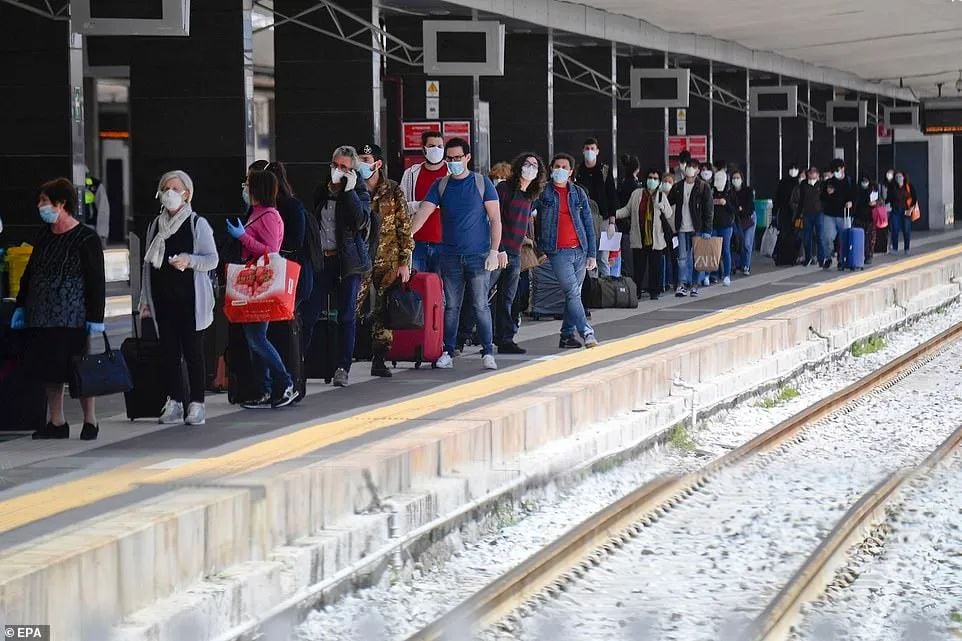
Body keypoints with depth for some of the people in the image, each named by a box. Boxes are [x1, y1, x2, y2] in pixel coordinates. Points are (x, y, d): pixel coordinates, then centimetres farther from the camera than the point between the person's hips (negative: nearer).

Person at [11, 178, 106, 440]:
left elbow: (96, 281, -10)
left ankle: (90, 421, 9)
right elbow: (29, 273, 19)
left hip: (72, 318, -7)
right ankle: (56, 422, 17)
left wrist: (96, 318, -14)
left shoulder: (86, 239, -9)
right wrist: (21, 307, 16)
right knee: (49, 370, 9)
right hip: (42, 316, 7)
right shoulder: (45, 235, 11)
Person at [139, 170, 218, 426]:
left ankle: (196, 404, 2)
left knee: (192, 351, -2)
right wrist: (145, 298, 13)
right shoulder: (155, 225, 12)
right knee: (169, 350, 3)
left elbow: (212, 260, -3)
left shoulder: (198, 224, -1)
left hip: (190, 298, -4)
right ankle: (174, 403, 9)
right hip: (163, 297, 4)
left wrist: (189, 261, -21)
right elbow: (148, 263, 16)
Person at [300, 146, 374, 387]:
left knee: (347, 317, 1)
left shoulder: (359, 192, 0)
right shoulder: (322, 191, 12)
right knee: (308, 315, -3)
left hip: (347, 262, -3)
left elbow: (360, 221, -17)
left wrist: (349, 191, -18)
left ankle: (342, 368, 5)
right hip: (320, 260, 3)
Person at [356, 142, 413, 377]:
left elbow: (405, 228, 1)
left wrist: (405, 261, -4)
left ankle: (379, 360, 9)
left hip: (388, 262, -1)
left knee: (384, 312, 3)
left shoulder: (393, 191, 1)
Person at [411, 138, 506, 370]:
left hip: (478, 255, -2)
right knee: (451, 306, 6)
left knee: (481, 305, -3)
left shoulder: (482, 183, 1)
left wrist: (494, 251, -7)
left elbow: (495, 219, 1)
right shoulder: (440, 186, 7)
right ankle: (448, 352, 11)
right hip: (450, 256, 2)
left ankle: (488, 353, 1)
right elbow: (423, 212, -3)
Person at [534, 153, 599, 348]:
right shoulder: (543, 192, 2)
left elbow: (589, 224, 12)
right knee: (572, 293, -13)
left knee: (574, 294, 6)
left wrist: (592, 254, 7)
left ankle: (567, 336, 13)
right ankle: (586, 332, -19)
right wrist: (539, 247, -5)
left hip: (580, 251, 4)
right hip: (558, 252, -4)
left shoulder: (579, 193, 11)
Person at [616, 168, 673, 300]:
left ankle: (654, 291, 9)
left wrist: (661, 206, -11)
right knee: (638, 266, 0)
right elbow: (627, 210, 13)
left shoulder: (662, 196, 8)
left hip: (656, 238, 0)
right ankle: (636, 291, 8)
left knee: (655, 266, 0)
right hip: (639, 238, 0)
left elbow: (669, 214, 8)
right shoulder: (637, 194, 8)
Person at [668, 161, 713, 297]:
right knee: (682, 257, -3)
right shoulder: (677, 187, 10)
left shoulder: (704, 187, -1)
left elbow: (709, 209, -4)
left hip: (697, 229, -2)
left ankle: (694, 285, 11)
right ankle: (682, 284, -4)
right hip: (682, 229, 2)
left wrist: (707, 230, -9)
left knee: (696, 257, 4)